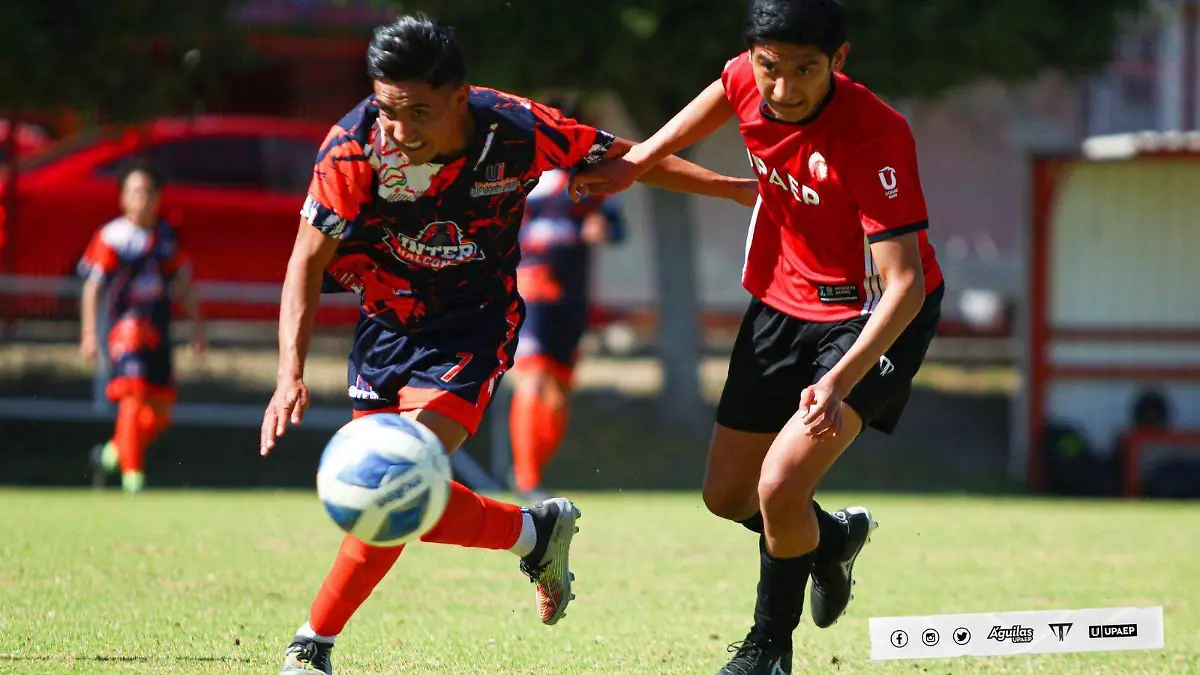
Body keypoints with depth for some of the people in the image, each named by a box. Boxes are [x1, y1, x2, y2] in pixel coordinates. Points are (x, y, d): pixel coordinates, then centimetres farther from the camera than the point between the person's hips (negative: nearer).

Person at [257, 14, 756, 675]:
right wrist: (290, 374, -27)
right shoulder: (354, 147, -24)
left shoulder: (517, 132, -24)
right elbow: (307, 261, -15)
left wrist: (736, 187, -1)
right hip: (386, 320, 3)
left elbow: (621, 158, -6)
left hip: (472, 327, -3)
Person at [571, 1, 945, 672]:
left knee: (781, 486, -22)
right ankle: (832, 538, 44)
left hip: (875, 318, -6)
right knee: (728, 496, 12)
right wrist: (638, 161, 13)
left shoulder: (876, 135, -33)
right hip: (785, 297, 6)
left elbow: (904, 283, -35)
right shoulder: (750, 79, -16)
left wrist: (839, 382, -47)